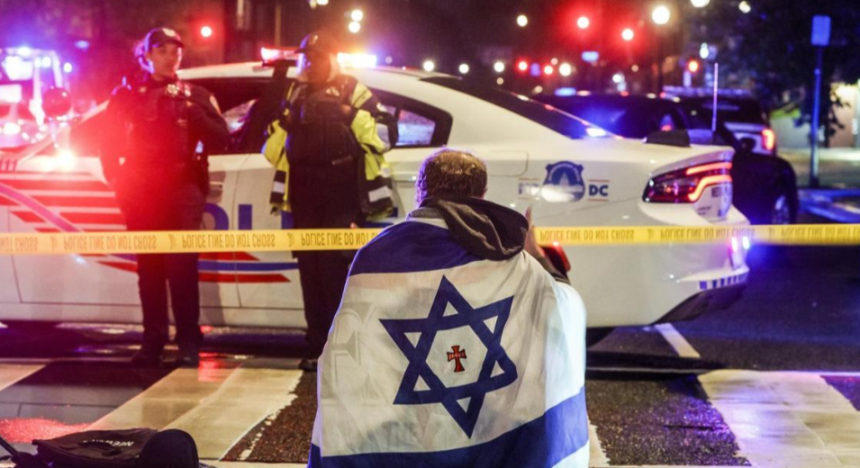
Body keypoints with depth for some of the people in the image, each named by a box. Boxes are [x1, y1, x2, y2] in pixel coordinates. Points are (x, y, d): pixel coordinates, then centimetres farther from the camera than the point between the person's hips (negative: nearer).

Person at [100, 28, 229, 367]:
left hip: (183, 189, -1)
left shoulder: (195, 96, 12)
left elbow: (221, 139, 4)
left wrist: (194, 114, -10)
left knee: (182, 266, -10)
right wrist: (117, 180, -1)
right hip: (141, 193, 1)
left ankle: (189, 341, -9)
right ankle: (153, 340, 7)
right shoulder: (127, 96, 12)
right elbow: (110, 144, 11)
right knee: (149, 267, 2)